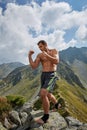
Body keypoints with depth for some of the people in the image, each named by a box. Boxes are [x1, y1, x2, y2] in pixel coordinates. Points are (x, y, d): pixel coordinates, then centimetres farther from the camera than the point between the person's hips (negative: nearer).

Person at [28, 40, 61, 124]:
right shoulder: (39, 55, 8)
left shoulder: (54, 51, 0)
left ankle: (46, 116, -7)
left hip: (51, 76, -6)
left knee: (43, 94, -22)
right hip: (43, 76, 7)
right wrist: (29, 56, -11)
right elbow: (34, 66, -3)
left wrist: (46, 55, -21)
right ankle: (56, 104, 51)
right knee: (48, 95, 20)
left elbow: (56, 61, -18)